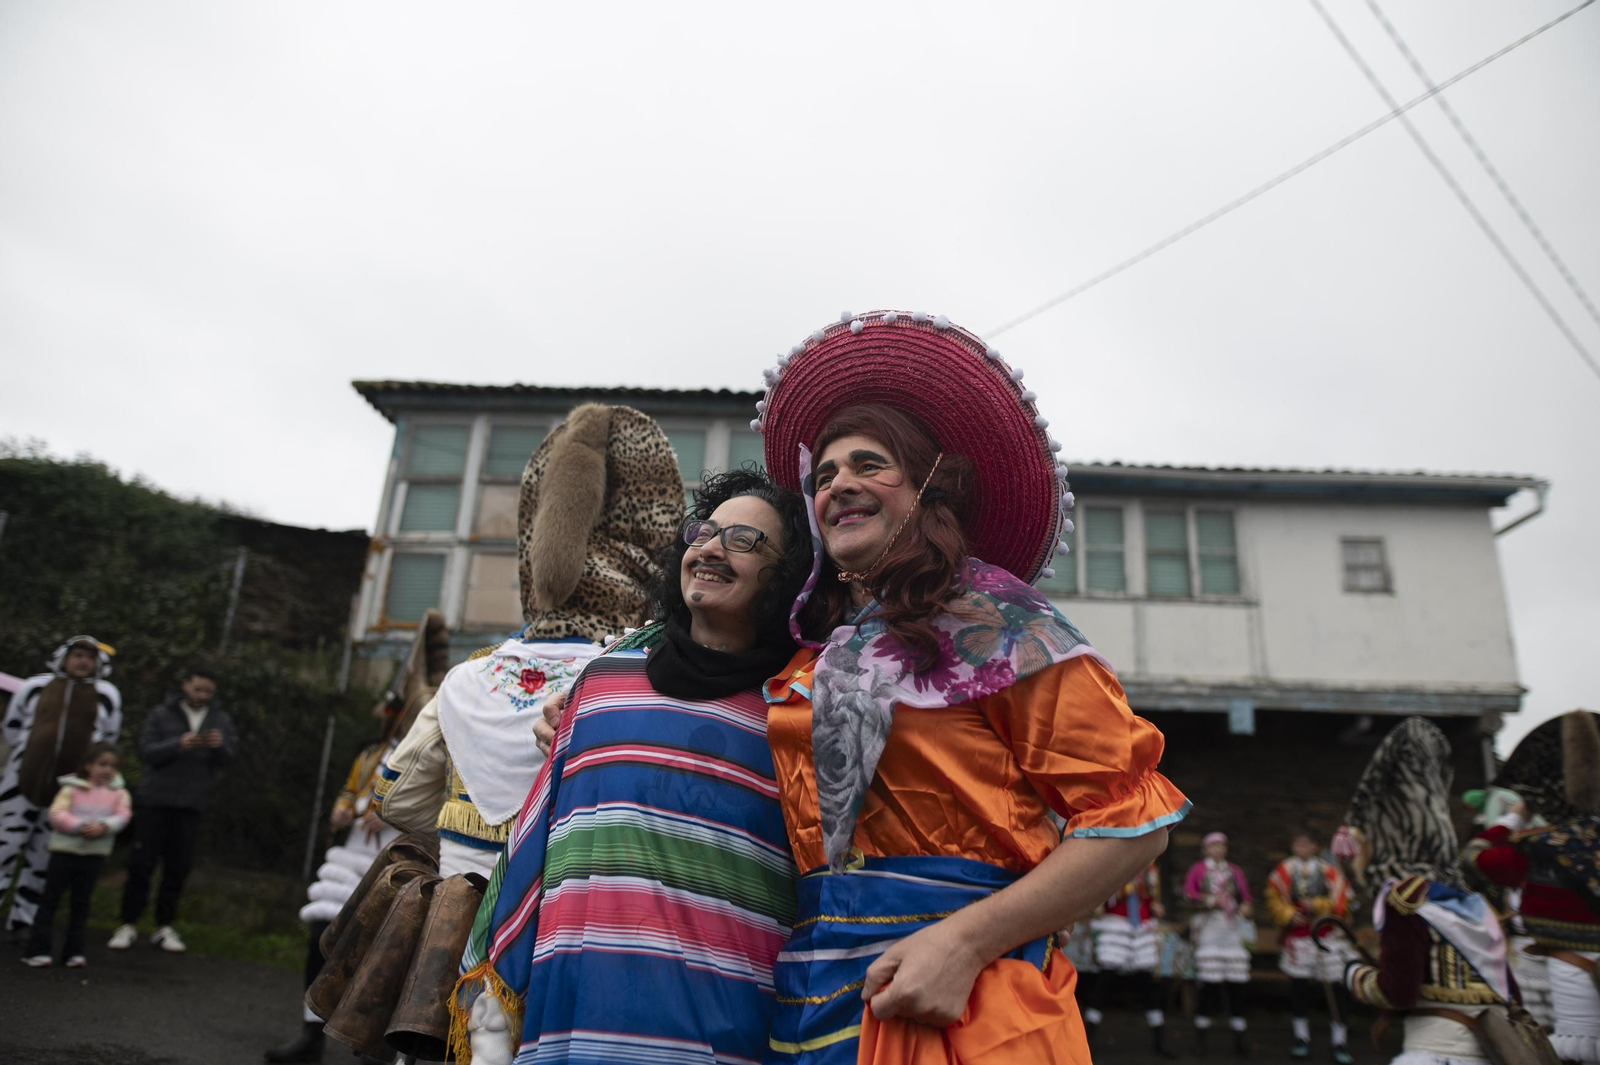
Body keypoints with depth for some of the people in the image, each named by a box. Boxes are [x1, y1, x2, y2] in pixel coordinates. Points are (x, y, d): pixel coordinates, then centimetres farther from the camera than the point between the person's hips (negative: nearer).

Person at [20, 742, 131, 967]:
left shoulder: (118, 792, 4)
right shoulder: (72, 788, -3)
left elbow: (123, 816, -7)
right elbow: (56, 814, -12)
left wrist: (103, 826, -25)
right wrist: (81, 826, -24)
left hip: (95, 854, 2)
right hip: (64, 850, -2)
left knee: (81, 902, 8)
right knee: (50, 899, 2)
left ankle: (74, 950, 15)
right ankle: (37, 949, 7)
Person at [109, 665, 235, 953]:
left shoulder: (221, 720, 8)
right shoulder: (162, 715, 2)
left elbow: (229, 757, -2)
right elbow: (147, 751, -8)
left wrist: (220, 746, -24)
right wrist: (178, 744, -25)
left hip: (191, 805, 2)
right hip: (156, 800, -2)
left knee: (178, 867, 5)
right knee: (141, 864, 1)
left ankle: (164, 927, 15)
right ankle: (128, 925, 12)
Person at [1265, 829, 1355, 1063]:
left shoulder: (1329, 871, 1)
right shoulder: (1283, 871, 3)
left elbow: (1341, 903, -3)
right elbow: (1273, 900, 3)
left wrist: (1318, 905, -15)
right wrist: (1289, 915, -12)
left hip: (1327, 936, -1)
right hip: (1296, 936, 1)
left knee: (1339, 986, -4)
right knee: (1299, 986, 3)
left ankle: (1340, 1042, 9)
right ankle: (1302, 1038, 18)